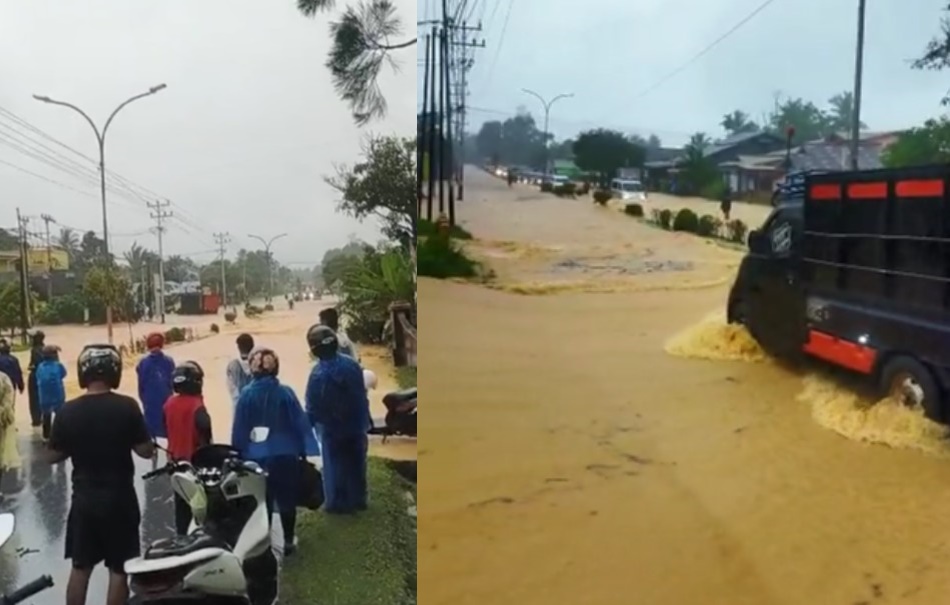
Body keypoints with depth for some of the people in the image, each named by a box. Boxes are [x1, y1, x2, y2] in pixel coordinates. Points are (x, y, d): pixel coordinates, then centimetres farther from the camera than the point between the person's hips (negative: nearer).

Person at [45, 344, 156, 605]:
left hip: (84, 499, 3)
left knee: (80, 567, 16)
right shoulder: (127, 407, -15)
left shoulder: (67, 411, -7)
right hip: (119, 498, -3)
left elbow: (53, 456, 1)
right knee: (119, 568, 9)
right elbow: (146, 451, -11)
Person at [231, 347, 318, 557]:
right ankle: (288, 541, 18)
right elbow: (301, 422, -7)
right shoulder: (285, 392, -8)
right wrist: (307, 451, 0)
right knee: (287, 499, 11)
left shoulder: (246, 395, -5)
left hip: (255, 457, 1)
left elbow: (238, 429, -1)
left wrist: (238, 454, 8)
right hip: (285, 455, -1)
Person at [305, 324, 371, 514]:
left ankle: (337, 503, 19)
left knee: (335, 466, 9)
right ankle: (358, 499, 29)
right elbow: (362, 395, 4)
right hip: (357, 424, 5)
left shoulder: (318, 374, -24)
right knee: (357, 462, 17)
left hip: (333, 428, -5)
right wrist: (364, 419, 15)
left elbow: (313, 407, -16)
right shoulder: (352, 364, -6)